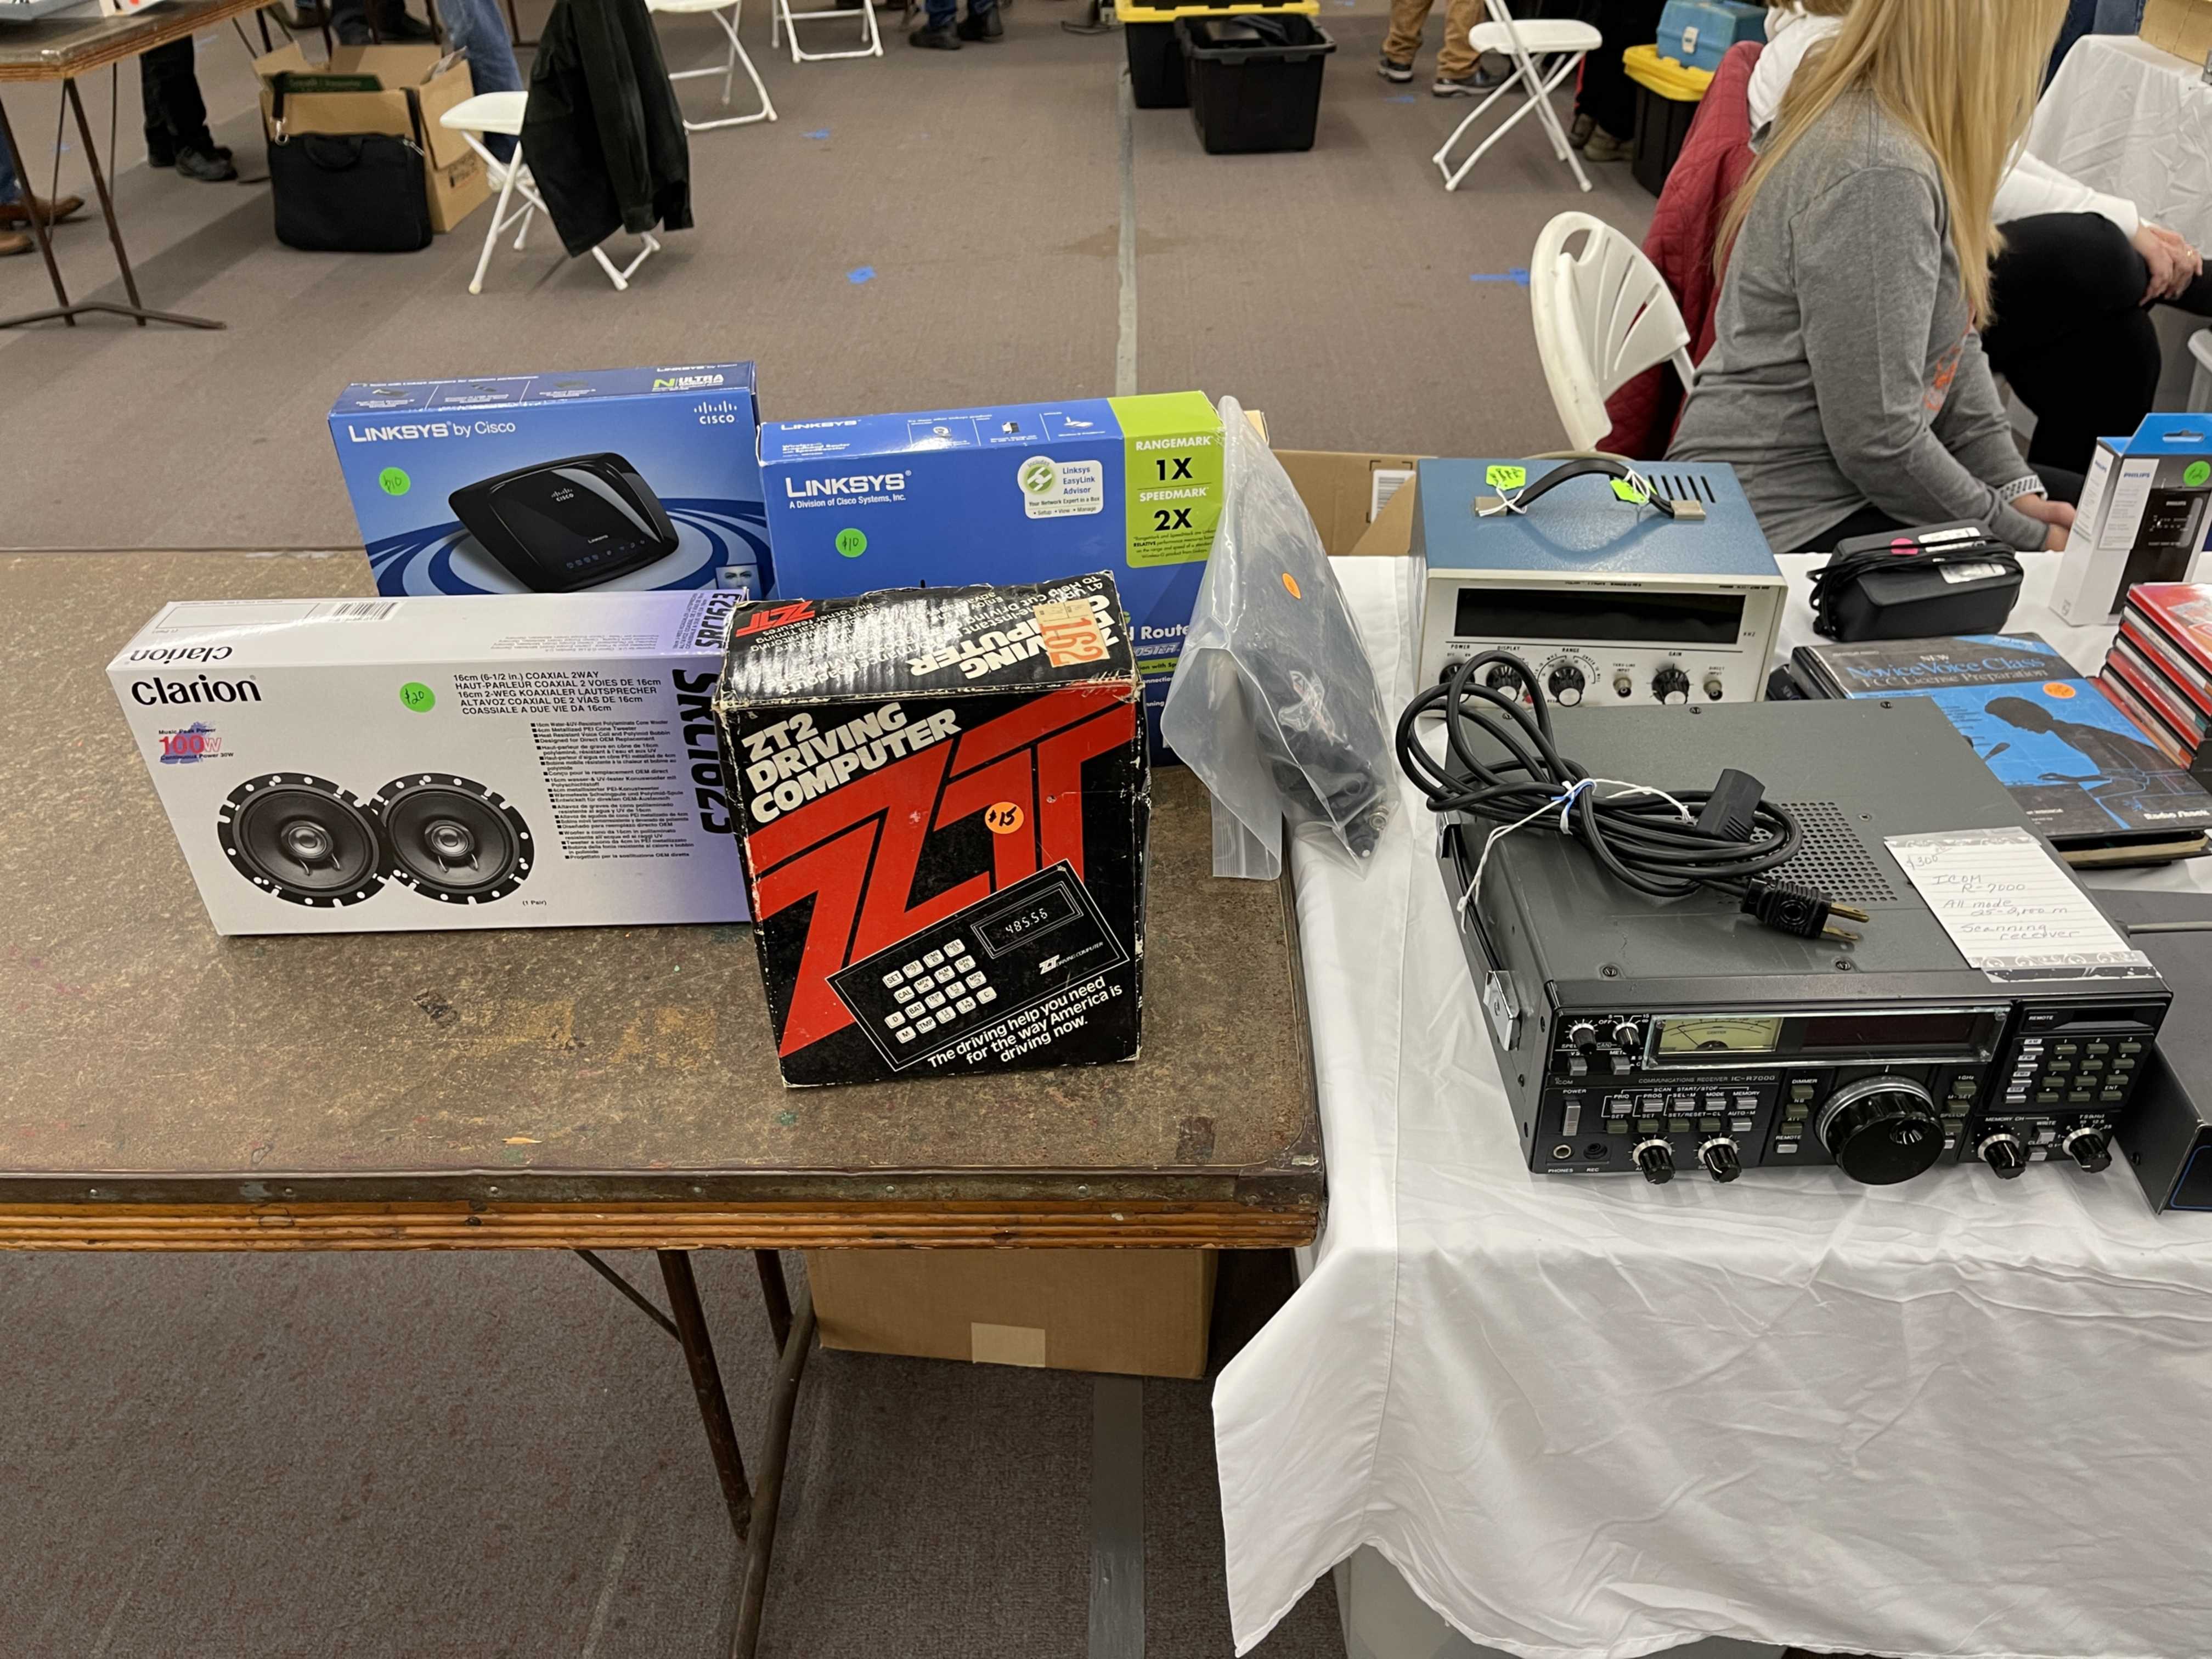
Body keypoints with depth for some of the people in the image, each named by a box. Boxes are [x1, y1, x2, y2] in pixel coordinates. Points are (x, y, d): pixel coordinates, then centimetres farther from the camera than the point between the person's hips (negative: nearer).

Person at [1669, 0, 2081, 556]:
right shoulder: (1879, 178, -25)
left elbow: (1952, 342, 12)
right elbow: (1876, 441, -25)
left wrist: (2015, 487, 4)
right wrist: (2024, 537, -11)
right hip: (1786, 526, -10)